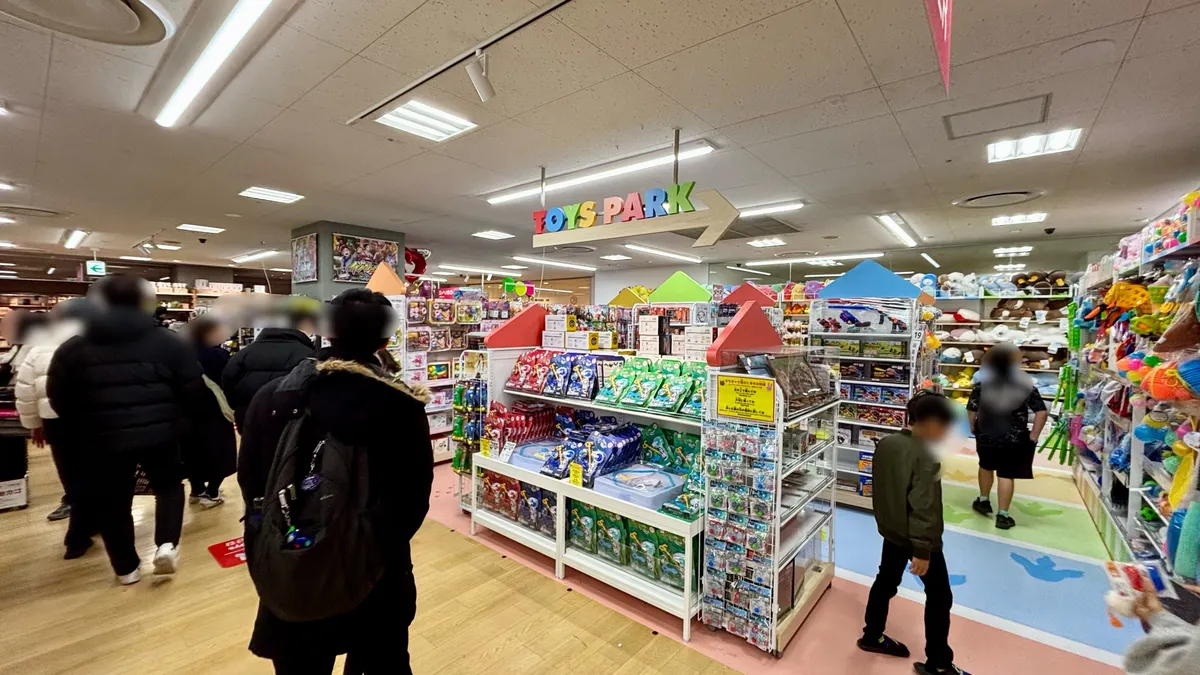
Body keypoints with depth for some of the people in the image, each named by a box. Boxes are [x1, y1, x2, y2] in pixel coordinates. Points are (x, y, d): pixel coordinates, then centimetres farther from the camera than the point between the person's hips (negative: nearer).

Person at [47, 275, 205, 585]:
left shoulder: (75, 348, 2)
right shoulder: (167, 341, -4)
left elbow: (58, 398, 6)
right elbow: (193, 387, -5)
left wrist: (86, 427, 19)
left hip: (105, 439, 1)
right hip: (159, 434, -1)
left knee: (111, 502, 16)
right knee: (169, 485, 20)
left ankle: (127, 568, 26)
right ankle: (167, 545, 3)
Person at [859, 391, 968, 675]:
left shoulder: (886, 444, -1)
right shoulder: (926, 456, -24)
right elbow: (923, 506, -26)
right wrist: (923, 550, -21)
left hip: (891, 530, 8)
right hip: (918, 537, -7)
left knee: (886, 582, 21)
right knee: (940, 596, 11)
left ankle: (872, 637, 35)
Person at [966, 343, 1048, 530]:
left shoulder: (982, 383, -7)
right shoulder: (1026, 384, -7)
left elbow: (971, 409, -5)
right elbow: (1042, 412, -10)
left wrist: (972, 427, 11)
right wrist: (1033, 435, -2)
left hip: (986, 435, 1)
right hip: (1014, 438, -1)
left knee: (986, 466, 23)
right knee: (1007, 474, 4)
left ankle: (983, 501, 36)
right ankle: (1003, 515, 9)